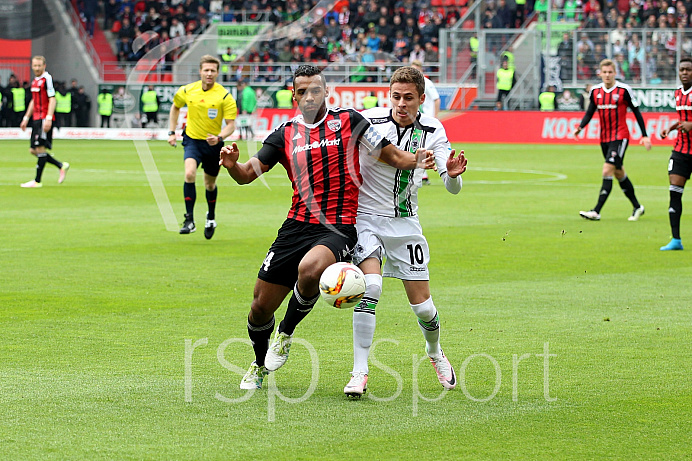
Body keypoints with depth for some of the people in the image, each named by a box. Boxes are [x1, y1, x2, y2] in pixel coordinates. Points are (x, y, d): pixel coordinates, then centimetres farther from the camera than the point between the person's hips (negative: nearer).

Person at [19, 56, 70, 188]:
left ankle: (37, 181, -5)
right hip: (36, 118, 9)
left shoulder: (47, 79, -10)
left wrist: (48, 119, -23)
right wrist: (26, 118, 25)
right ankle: (62, 166, 18)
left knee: (40, 149, -9)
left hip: (44, 119, -9)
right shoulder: (35, 81, 17)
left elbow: (52, 99, -16)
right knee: (33, 150, 8)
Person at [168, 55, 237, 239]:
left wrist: (219, 137, -30)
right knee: (189, 174, -25)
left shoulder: (224, 96, -12)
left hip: (213, 143, 0)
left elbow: (231, 124, -11)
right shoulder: (187, 91, -4)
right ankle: (189, 220, -22)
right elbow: (175, 107, 17)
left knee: (210, 183, 14)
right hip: (192, 140, 0)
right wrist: (171, 132, 13)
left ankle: (211, 218, 42)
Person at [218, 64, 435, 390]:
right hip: (297, 226, 3)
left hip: (338, 229, -3)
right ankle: (259, 365, 35)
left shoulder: (348, 121, 4)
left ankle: (286, 333, -6)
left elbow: (392, 155, 6)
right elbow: (247, 175, 7)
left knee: (309, 270, -36)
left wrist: (416, 161, -15)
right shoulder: (286, 134, 10)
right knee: (261, 306, 3)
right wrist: (232, 164, -16)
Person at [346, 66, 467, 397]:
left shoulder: (432, 131, -6)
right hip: (366, 218, -3)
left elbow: (452, 187, -11)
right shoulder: (368, 121, -15)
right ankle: (359, 371, -19)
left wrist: (453, 174, -34)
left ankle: (435, 352, 36)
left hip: (405, 223, 3)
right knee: (370, 285, -26)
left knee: (422, 304, 3)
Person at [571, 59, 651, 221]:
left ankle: (596, 211, -21)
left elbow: (636, 112, -2)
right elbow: (589, 112, 11)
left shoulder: (624, 90, -9)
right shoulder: (595, 91, 5)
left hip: (620, 136, -6)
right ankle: (637, 207, 29)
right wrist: (580, 127, -9)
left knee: (607, 171, -17)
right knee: (619, 174, 14)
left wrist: (645, 135, -4)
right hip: (604, 139, 6)